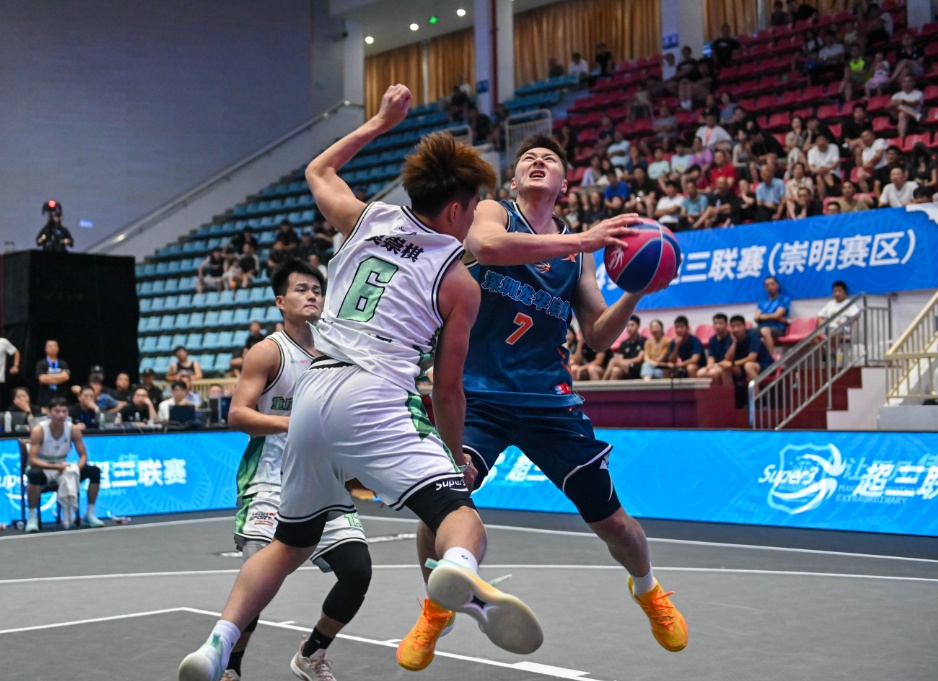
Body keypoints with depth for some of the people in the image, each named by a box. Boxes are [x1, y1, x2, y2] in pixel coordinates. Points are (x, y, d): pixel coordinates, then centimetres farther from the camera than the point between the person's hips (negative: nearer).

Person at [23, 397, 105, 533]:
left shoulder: (73, 429, -9)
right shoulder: (38, 430, -20)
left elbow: (83, 455, -4)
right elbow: (32, 460, -25)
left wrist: (76, 468, -27)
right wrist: (56, 467, -38)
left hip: (63, 469, 4)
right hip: (44, 469, -4)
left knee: (94, 471, -14)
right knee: (34, 474, -40)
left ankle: (90, 514, -1)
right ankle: (32, 517, -24)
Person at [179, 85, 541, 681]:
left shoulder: (367, 220, 18)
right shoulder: (460, 282, 9)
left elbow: (318, 171, 40)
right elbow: (447, 388, 11)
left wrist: (380, 124, 47)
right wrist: (457, 455, 26)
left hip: (312, 393, 5)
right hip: (375, 400, -5)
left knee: (291, 543, 21)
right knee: (459, 511, -14)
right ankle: (462, 574, -49)